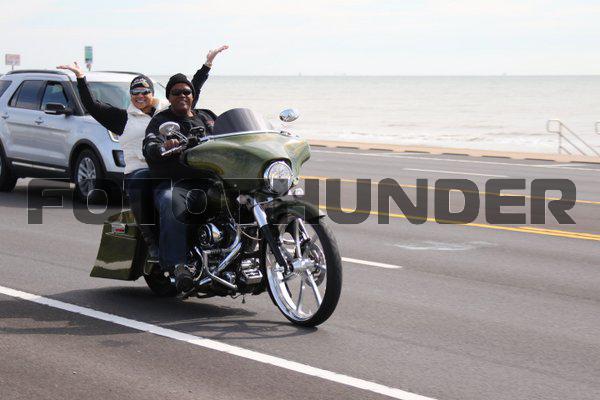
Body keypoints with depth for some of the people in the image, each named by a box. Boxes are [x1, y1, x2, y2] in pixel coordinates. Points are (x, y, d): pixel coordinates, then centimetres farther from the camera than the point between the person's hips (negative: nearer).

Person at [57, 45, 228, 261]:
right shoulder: (123, 118, 19)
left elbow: (193, 90, 28)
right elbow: (92, 105, 16)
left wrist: (208, 64, 27)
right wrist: (80, 77, 11)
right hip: (140, 170, -1)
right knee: (139, 183, -37)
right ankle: (151, 240, -29)